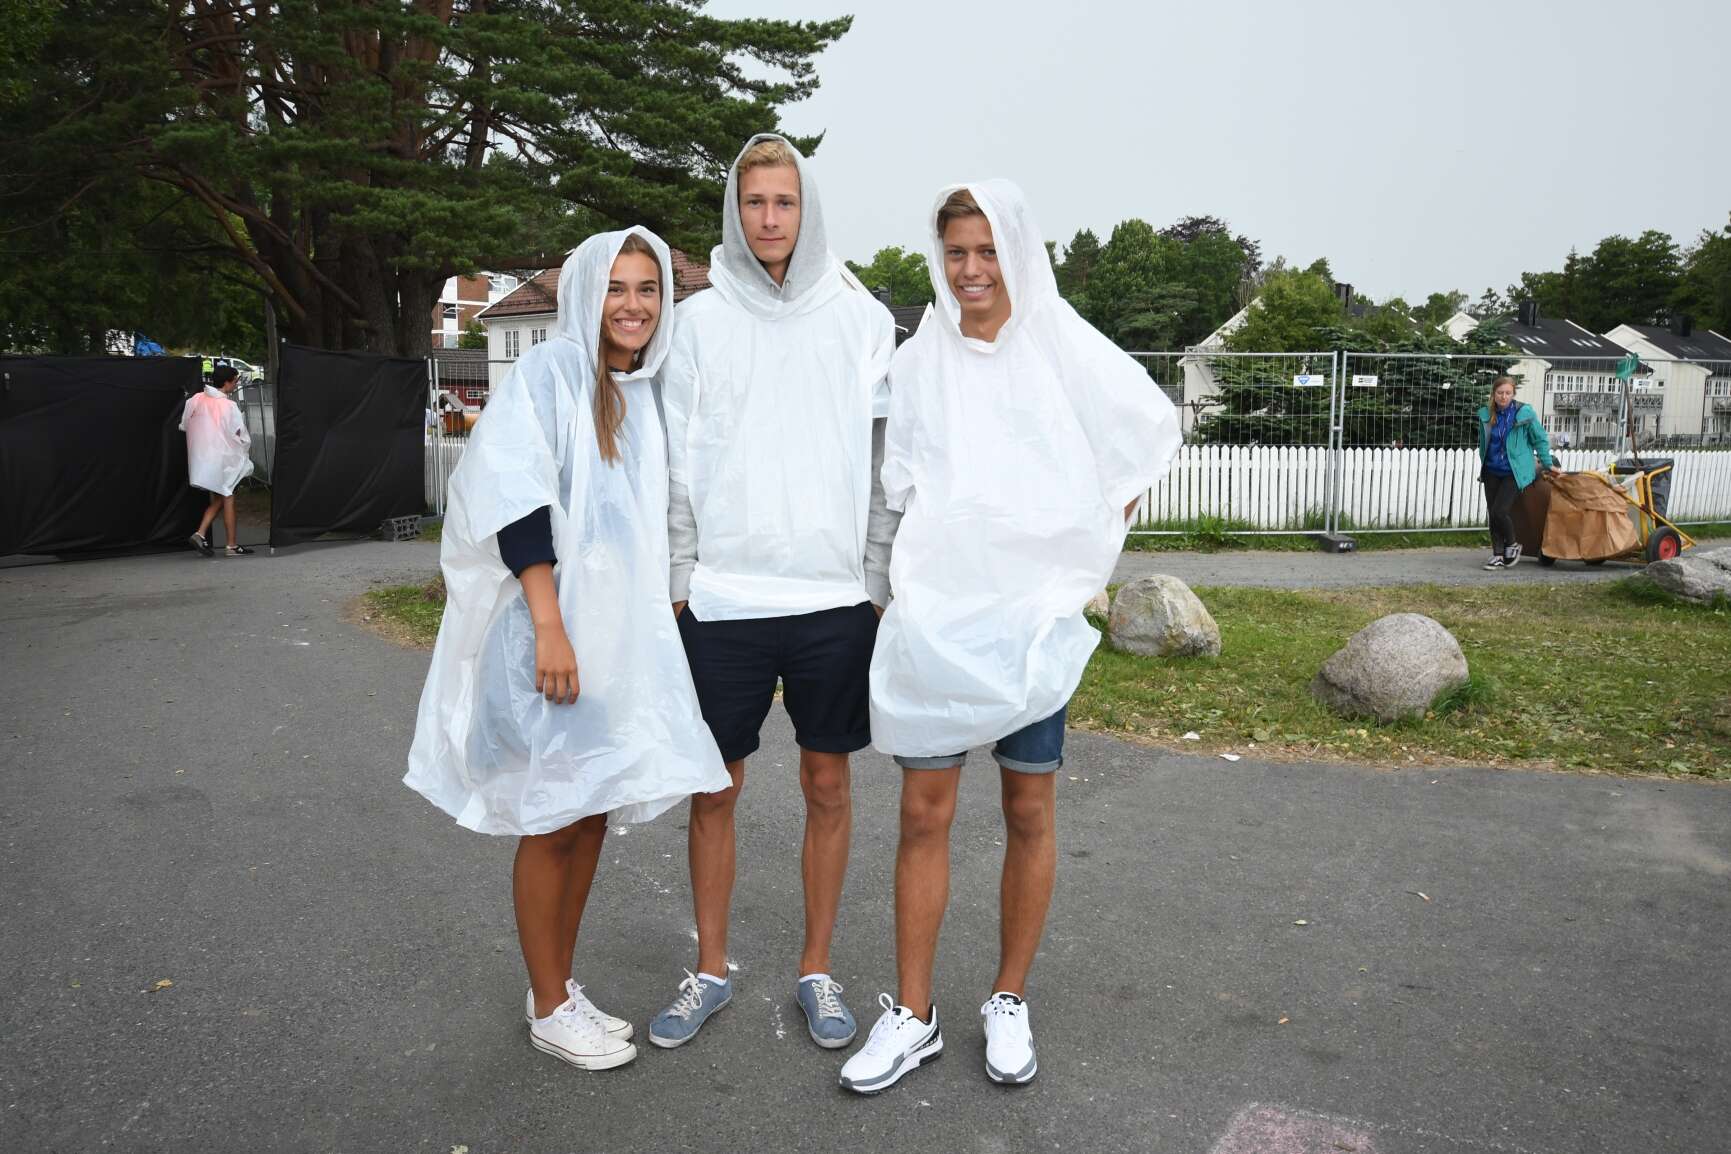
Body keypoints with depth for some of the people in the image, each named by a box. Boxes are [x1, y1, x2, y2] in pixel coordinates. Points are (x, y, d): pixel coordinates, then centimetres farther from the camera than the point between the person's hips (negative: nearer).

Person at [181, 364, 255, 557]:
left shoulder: (196, 399, 2)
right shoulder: (229, 406, -15)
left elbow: (184, 425, 12)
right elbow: (241, 436, -11)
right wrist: (246, 453, 7)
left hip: (201, 458, 6)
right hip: (223, 458, -6)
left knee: (217, 499, 17)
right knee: (227, 499, 4)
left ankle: (200, 534, 4)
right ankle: (232, 546, 9)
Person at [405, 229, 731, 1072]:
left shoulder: (646, 394, 12)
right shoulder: (549, 372, -8)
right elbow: (514, 498, -17)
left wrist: (653, 626, 16)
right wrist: (548, 624, -23)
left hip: (621, 630, 7)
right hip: (550, 629, -7)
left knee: (591, 812, 12)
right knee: (552, 820, 3)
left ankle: (560, 988, 28)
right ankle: (548, 1008, 18)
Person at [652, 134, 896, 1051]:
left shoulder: (862, 319, 5)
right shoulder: (699, 321, 4)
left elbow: (886, 461, 4)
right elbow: (676, 467, 4)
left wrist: (878, 581, -1)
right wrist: (675, 582, -1)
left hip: (836, 596, 0)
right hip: (721, 598, 0)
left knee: (828, 784, 9)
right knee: (713, 789, 8)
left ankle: (816, 969, 26)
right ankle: (710, 970, 26)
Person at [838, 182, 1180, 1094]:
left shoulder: (1067, 351, 2)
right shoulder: (918, 363, 7)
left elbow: (1155, 432, 13)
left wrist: (1097, 539, 7)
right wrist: (906, 581, 5)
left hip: (1033, 608, -1)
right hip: (934, 609, 1)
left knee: (1029, 811, 7)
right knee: (924, 812, 2)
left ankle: (1010, 1002, 24)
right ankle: (913, 1014, 15)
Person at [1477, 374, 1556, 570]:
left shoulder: (1524, 413, -10)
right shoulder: (1486, 414, 1)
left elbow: (1540, 439, 1)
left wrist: (1547, 464, 6)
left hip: (1514, 472, -5)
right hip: (1492, 471, 5)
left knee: (1500, 511, -15)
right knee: (1492, 513, 6)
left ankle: (1512, 545, 10)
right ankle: (1498, 555, 15)